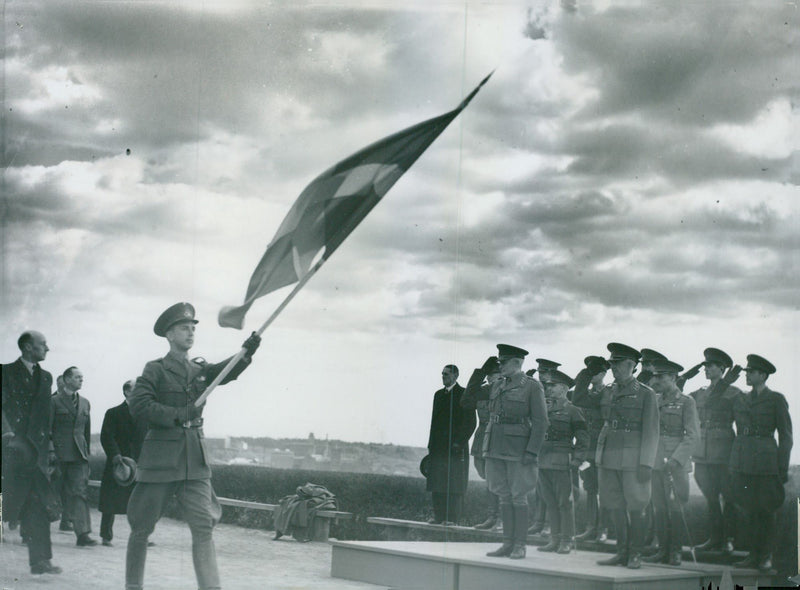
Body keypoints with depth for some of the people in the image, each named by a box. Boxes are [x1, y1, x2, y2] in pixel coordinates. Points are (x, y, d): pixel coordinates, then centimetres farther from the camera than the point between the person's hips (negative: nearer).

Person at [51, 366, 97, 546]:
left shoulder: (85, 403, 15)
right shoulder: (55, 401, 0)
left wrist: (86, 451, 12)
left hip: (79, 455, 4)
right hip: (60, 455, -4)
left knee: (80, 492, -7)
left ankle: (83, 533, -11)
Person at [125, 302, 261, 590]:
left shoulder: (200, 369, 14)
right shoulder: (156, 370, 0)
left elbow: (227, 371, -6)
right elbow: (138, 405, -12)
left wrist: (246, 353, -25)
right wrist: (177, 415, -19)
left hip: (195, 462, 4)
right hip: (160, 460, -4)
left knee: (203, 527, -6)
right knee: (142, 527, 6)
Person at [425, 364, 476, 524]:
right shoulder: (438, 394, 17)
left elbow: (470, 422, -5)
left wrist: (460, 442, -12)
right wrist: (431, 445, 10)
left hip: (456, 447, -6)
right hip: (439, 447, 6)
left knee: (454, 484, -5)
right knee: (436, 483, 5)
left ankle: (452, 517, -3)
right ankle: (438, 516, 10)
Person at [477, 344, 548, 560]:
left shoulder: (532, 387, -5)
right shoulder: (498, 386, 14)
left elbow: (540, 422, -9)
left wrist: (532, 452, -15)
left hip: (518, 451, -6)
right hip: (496, 449, 6)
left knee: (518, 497, -2)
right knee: (504, 496, 8)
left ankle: (520, 546, 5)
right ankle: (508, 544, 13)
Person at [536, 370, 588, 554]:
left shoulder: (572, 411, -2)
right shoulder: (544, 408, 14)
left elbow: (583, 438, -2)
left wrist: (577, 459, -9)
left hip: (561, 462, -6)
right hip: (543, 462, 6)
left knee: (564, 502, -2)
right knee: (550, 502, 9)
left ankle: (567, 540, 4)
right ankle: (555, 539, 16)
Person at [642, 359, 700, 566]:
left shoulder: (686, 402, -2)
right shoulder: (655, 401, 14)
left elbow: (693, 435, -7)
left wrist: (677, 458, -14)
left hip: (676, 463, -5)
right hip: (656, 461, 6)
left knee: (676, 508, -4)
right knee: (660, 507, 7)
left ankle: (675, 551, 2)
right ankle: (663, 550, 12)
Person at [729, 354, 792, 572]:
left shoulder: (776, 400, 0)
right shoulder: (740, 399, 13)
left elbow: (786, 436, 0)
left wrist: (783, 468, -5)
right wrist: (732, 464, 11)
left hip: (765, 461, -4)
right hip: (742, 462, 4)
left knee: (765, 509, -1)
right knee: (749, 509, 6)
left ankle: (766, 556, 8)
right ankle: (754, 554, 13)